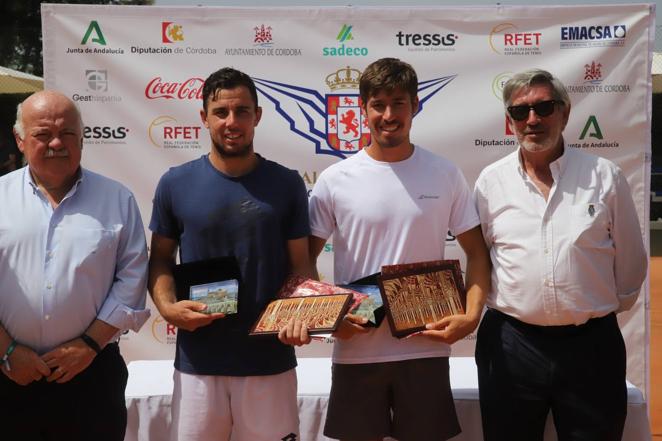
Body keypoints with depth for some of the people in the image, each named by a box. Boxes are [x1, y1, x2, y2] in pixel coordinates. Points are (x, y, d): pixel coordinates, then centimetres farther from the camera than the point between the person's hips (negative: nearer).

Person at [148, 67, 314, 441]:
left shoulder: (287, 184, -1)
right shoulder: (175, 184, 0)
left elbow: (300, 265, 2)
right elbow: (161, 260, 8)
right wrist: (168, 307, -11)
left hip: (270, 358, 0)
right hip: (198, 360, 1)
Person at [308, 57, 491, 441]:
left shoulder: (446, 175, 0)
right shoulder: (335, 180, -3)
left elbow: (477, 253, 5)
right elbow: (305, 259, 4)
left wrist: (472, 314, -8)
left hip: (427, 347, 1)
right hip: (356, 348, 0)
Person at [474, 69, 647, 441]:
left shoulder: (606, 176, -2)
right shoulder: (491, 181, 1)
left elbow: (630, 261, 7)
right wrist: (502, 307, 9)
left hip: (591, 345, 0)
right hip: (510, 343, 1)